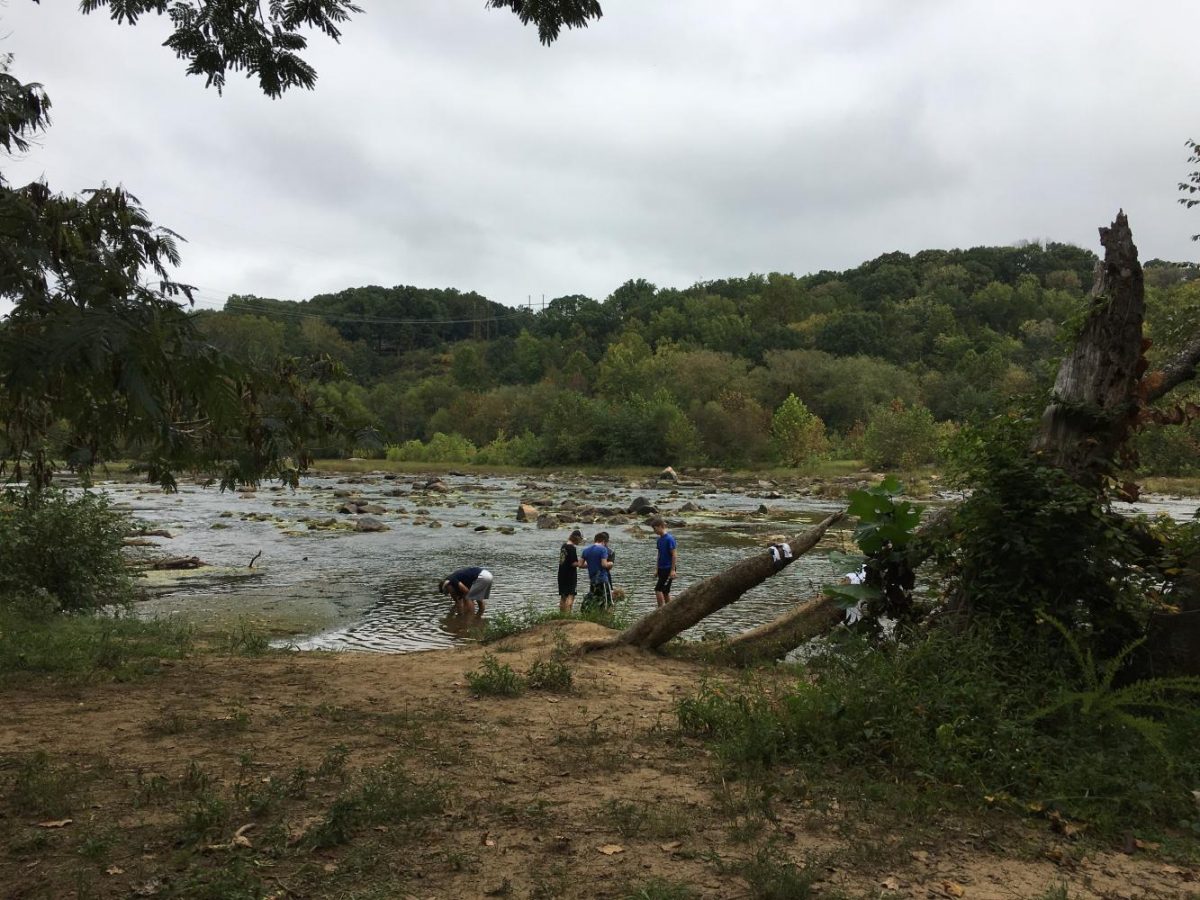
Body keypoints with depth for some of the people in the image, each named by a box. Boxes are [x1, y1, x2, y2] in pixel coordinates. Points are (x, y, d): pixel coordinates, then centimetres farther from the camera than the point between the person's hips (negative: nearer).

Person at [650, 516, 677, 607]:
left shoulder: (669, 538, -15)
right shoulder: (659, 539, 10)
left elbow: (674, 554, -16)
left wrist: (673, 570, -17)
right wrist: (657, 569, 18)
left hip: (668, 569, -9)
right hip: (662, 569, 9)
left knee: (658, 589, -13)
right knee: (665, 591, 11)